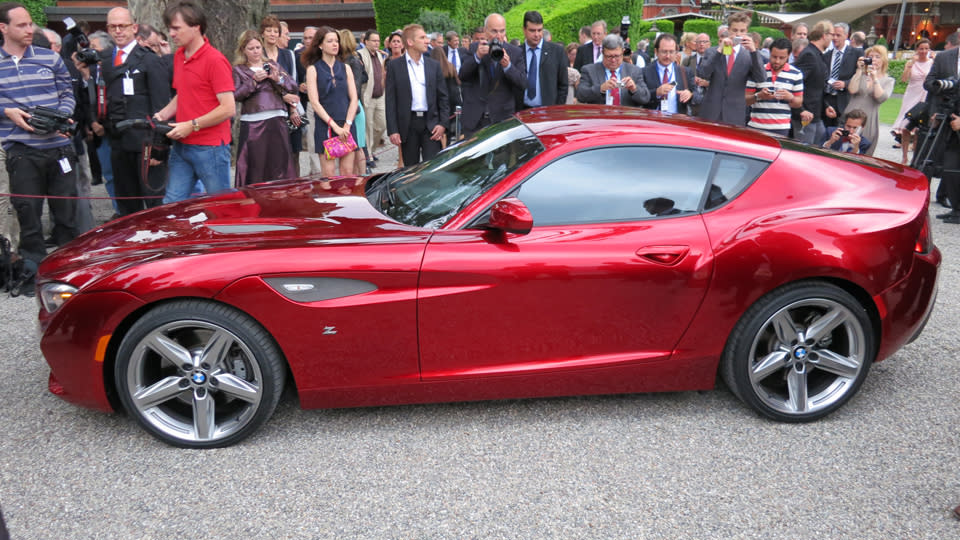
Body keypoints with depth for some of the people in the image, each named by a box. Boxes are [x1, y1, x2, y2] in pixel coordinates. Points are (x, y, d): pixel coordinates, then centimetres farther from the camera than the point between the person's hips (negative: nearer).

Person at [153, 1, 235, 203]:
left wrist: (192, 125, -16)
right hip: (181, 145, 8)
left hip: (210, 148, -7)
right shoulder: (178, 56, 14)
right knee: (172, 204, 6)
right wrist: (163, 114, 7)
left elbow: (228, 108, -16)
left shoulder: (215, 60, -11)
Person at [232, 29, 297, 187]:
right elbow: (236, 95, -2)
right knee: (255, 169, -3)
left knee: (279, 165, 2)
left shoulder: (273, 65, 17)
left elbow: (293, 87, 11)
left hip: (276, 121, 2)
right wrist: (254, 80, -11)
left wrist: (278, 78, -6)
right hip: (251, 124, -2)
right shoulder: (239, 70, 11)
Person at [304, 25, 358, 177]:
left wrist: (347, 125, -7)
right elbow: (315, 102, -5)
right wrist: (335, 126, -13)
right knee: (329, 175, -5)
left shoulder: (345, 68, 12)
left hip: (347, 127, 3)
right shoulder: (313, 69, 3)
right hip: (325, 127, -3)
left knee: (348, 174, 0)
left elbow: (353, 99, 7)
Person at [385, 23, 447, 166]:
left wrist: (443, 123, -2)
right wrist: (392, 130, -7)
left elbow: (443, 97, 10)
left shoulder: (434, 65, 10)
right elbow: (390, 101, 0)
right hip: (408, 124, -1)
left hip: (431, 123, 1)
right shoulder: (394, 66, 2)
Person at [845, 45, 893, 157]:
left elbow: (881, 98, -8)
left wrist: (875, 78, -10)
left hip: (869, 122, -1)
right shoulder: (860, 75, 12)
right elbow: (852, 90, -7)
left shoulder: (889, 80, 9)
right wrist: (859, 70, -6)